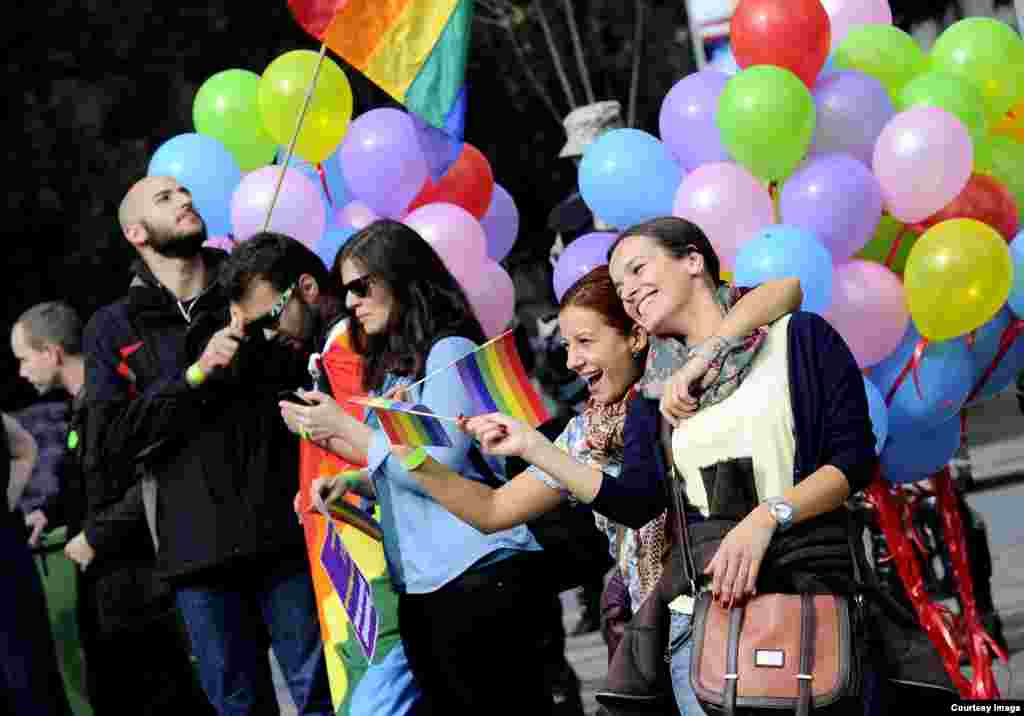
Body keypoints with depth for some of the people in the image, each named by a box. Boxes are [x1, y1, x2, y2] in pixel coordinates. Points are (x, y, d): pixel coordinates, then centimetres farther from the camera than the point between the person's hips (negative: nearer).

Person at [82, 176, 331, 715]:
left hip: (284, 532, 0)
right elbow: (108, 444, -3)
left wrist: (296, 340, -8)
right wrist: (195, 375, -10)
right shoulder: (113, 330, 8)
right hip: (198, 549, 0)